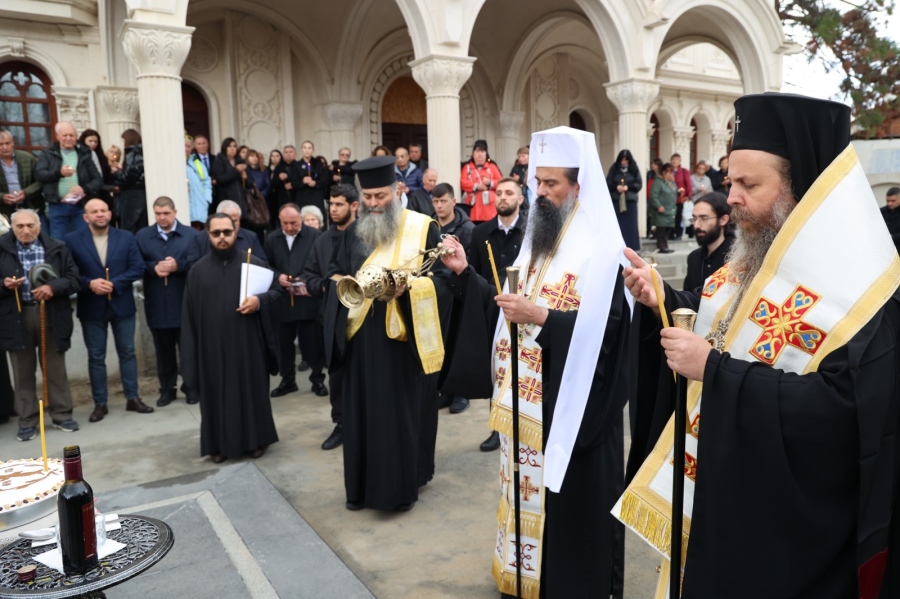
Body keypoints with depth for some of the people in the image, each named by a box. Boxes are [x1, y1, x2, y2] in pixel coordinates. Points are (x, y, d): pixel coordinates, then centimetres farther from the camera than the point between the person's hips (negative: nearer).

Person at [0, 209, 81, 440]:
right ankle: (27, 421, 18)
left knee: (55, 369, 9)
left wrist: (53, 287, -17)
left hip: (51, 315, 0)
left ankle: (62, 415, 21)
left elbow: (74, 280, -1)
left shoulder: (57, 248, 1)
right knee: (23, 372, 8)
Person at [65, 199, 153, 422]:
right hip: (91, 308, -1)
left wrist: (114, 284, -15)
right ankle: (100, 403, 17)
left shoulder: (126, 237, 2)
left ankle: (133, 398, 18)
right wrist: (89, 284, -19)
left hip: (122, 305, 1)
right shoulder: (73, 240, -1)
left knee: (127, 353, 8)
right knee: (96, 357, 7)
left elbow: (137, 268, -5)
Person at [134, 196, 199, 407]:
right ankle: (167, 388, 21)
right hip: (157, 305, 2)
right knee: (163, 350, 11)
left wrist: (178, 265, -19)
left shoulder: (192, 235, 2)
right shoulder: (142, 236, 8)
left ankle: (191, 387, 18)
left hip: (185, 303, -2)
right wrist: (154, 268, -16)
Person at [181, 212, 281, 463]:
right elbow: (190, 312, 4)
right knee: (217, 394, 8)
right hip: (213, 344, 1)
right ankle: (220, 443, 20)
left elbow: (276, 290, 5)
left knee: (252, 390, 8)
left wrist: (260, 300, -17)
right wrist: (190, 352, 1)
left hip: (247, 342, -1)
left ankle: (256, 439, 22)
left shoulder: (254, 263, 0)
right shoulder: (198, 270, 4)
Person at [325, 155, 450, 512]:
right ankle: (362, 485, 24)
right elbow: (335, 270, 17)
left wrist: (409, 285, -24)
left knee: (403, 412, 4)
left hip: (406, 336, -4)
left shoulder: (422, 228, -3)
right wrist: (342, 281, -6)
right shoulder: (354, 231, 11)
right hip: (362, 335, 4)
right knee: (362, 412, 10)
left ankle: (403, 485, 19)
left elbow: (442, 277, -7)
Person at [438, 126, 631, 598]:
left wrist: (542, 318, -27)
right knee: (530, 488, 20)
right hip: (526, 398, 8)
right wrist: (464, 273, 3)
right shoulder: (538, 238, 11)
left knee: (570, 501, 6)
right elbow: (511, 306, 11)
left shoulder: (600, 249, -14)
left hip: (572, 403, -8)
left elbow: (605, 328, -22)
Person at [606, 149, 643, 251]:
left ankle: (631, 247, 7)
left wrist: (628, 187, -14)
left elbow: (639, 184, 2)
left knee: (630, 225, 2)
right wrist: (616, 187, -16)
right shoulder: (614, 169, 3)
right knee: (618, 225, -1)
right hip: (616, 200, 0)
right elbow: (608, 183, 3)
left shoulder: (634, 169, 3)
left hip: (630, 200, 0)